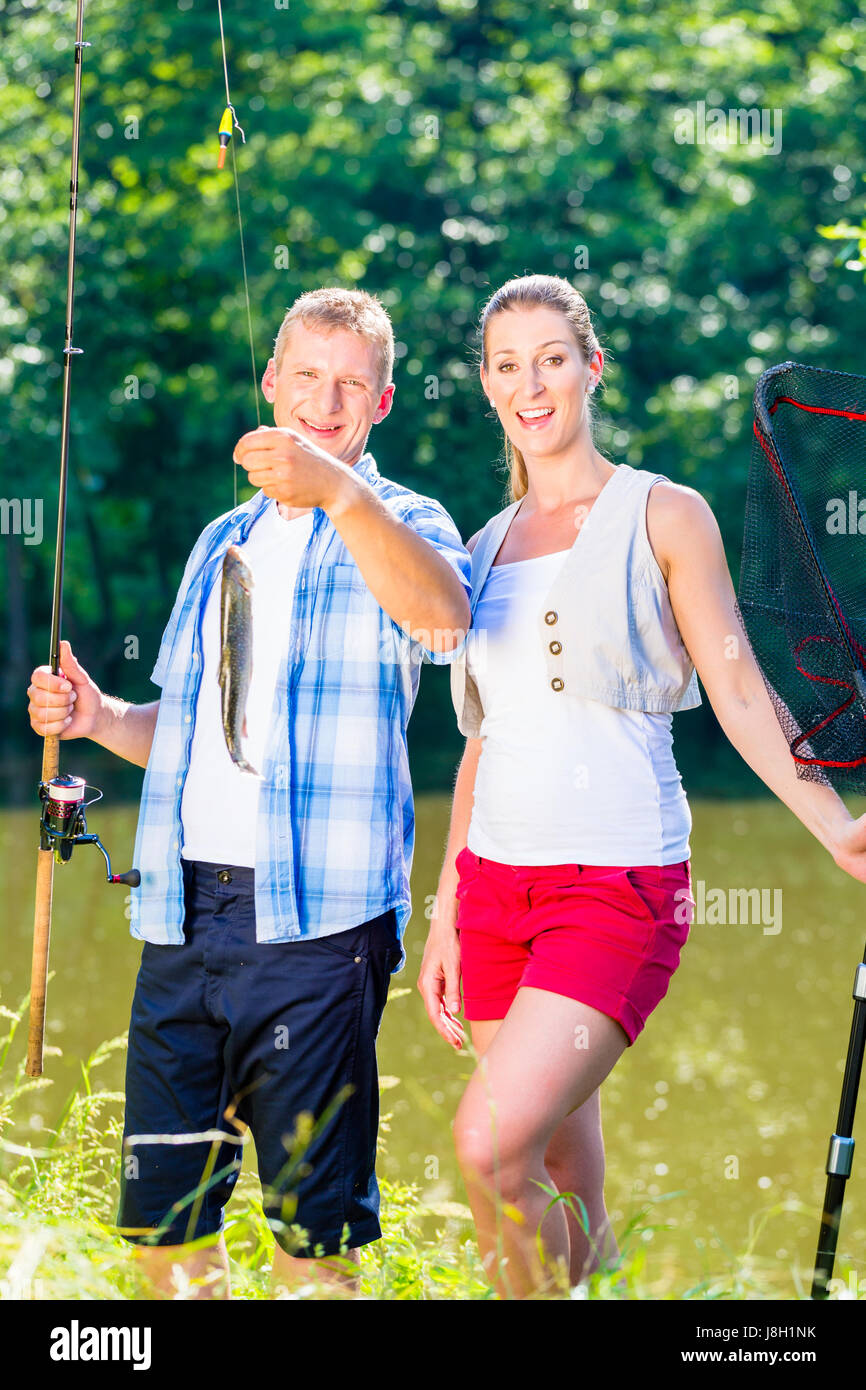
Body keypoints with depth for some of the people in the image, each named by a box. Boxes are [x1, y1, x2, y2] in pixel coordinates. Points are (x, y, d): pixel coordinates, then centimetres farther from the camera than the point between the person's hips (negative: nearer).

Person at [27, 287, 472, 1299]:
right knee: (160, 1215, 7)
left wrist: (340, 495, -37)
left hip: (316, 919, -6)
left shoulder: (399, 526, 1)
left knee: (312, 1221, -4)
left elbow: (443, 617, -24)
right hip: (184, 915, 6)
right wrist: (97, 716, 7)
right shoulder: (223, 541, 21)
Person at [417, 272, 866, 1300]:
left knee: (490, 1146, -21)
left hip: (619, 881, -5)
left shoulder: (663, 515, 1)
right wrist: (446, 914, 16)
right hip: (496, 880, 5)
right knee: (564, 1184, 6)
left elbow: (737, 691, -2)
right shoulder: (487, 549, 16)